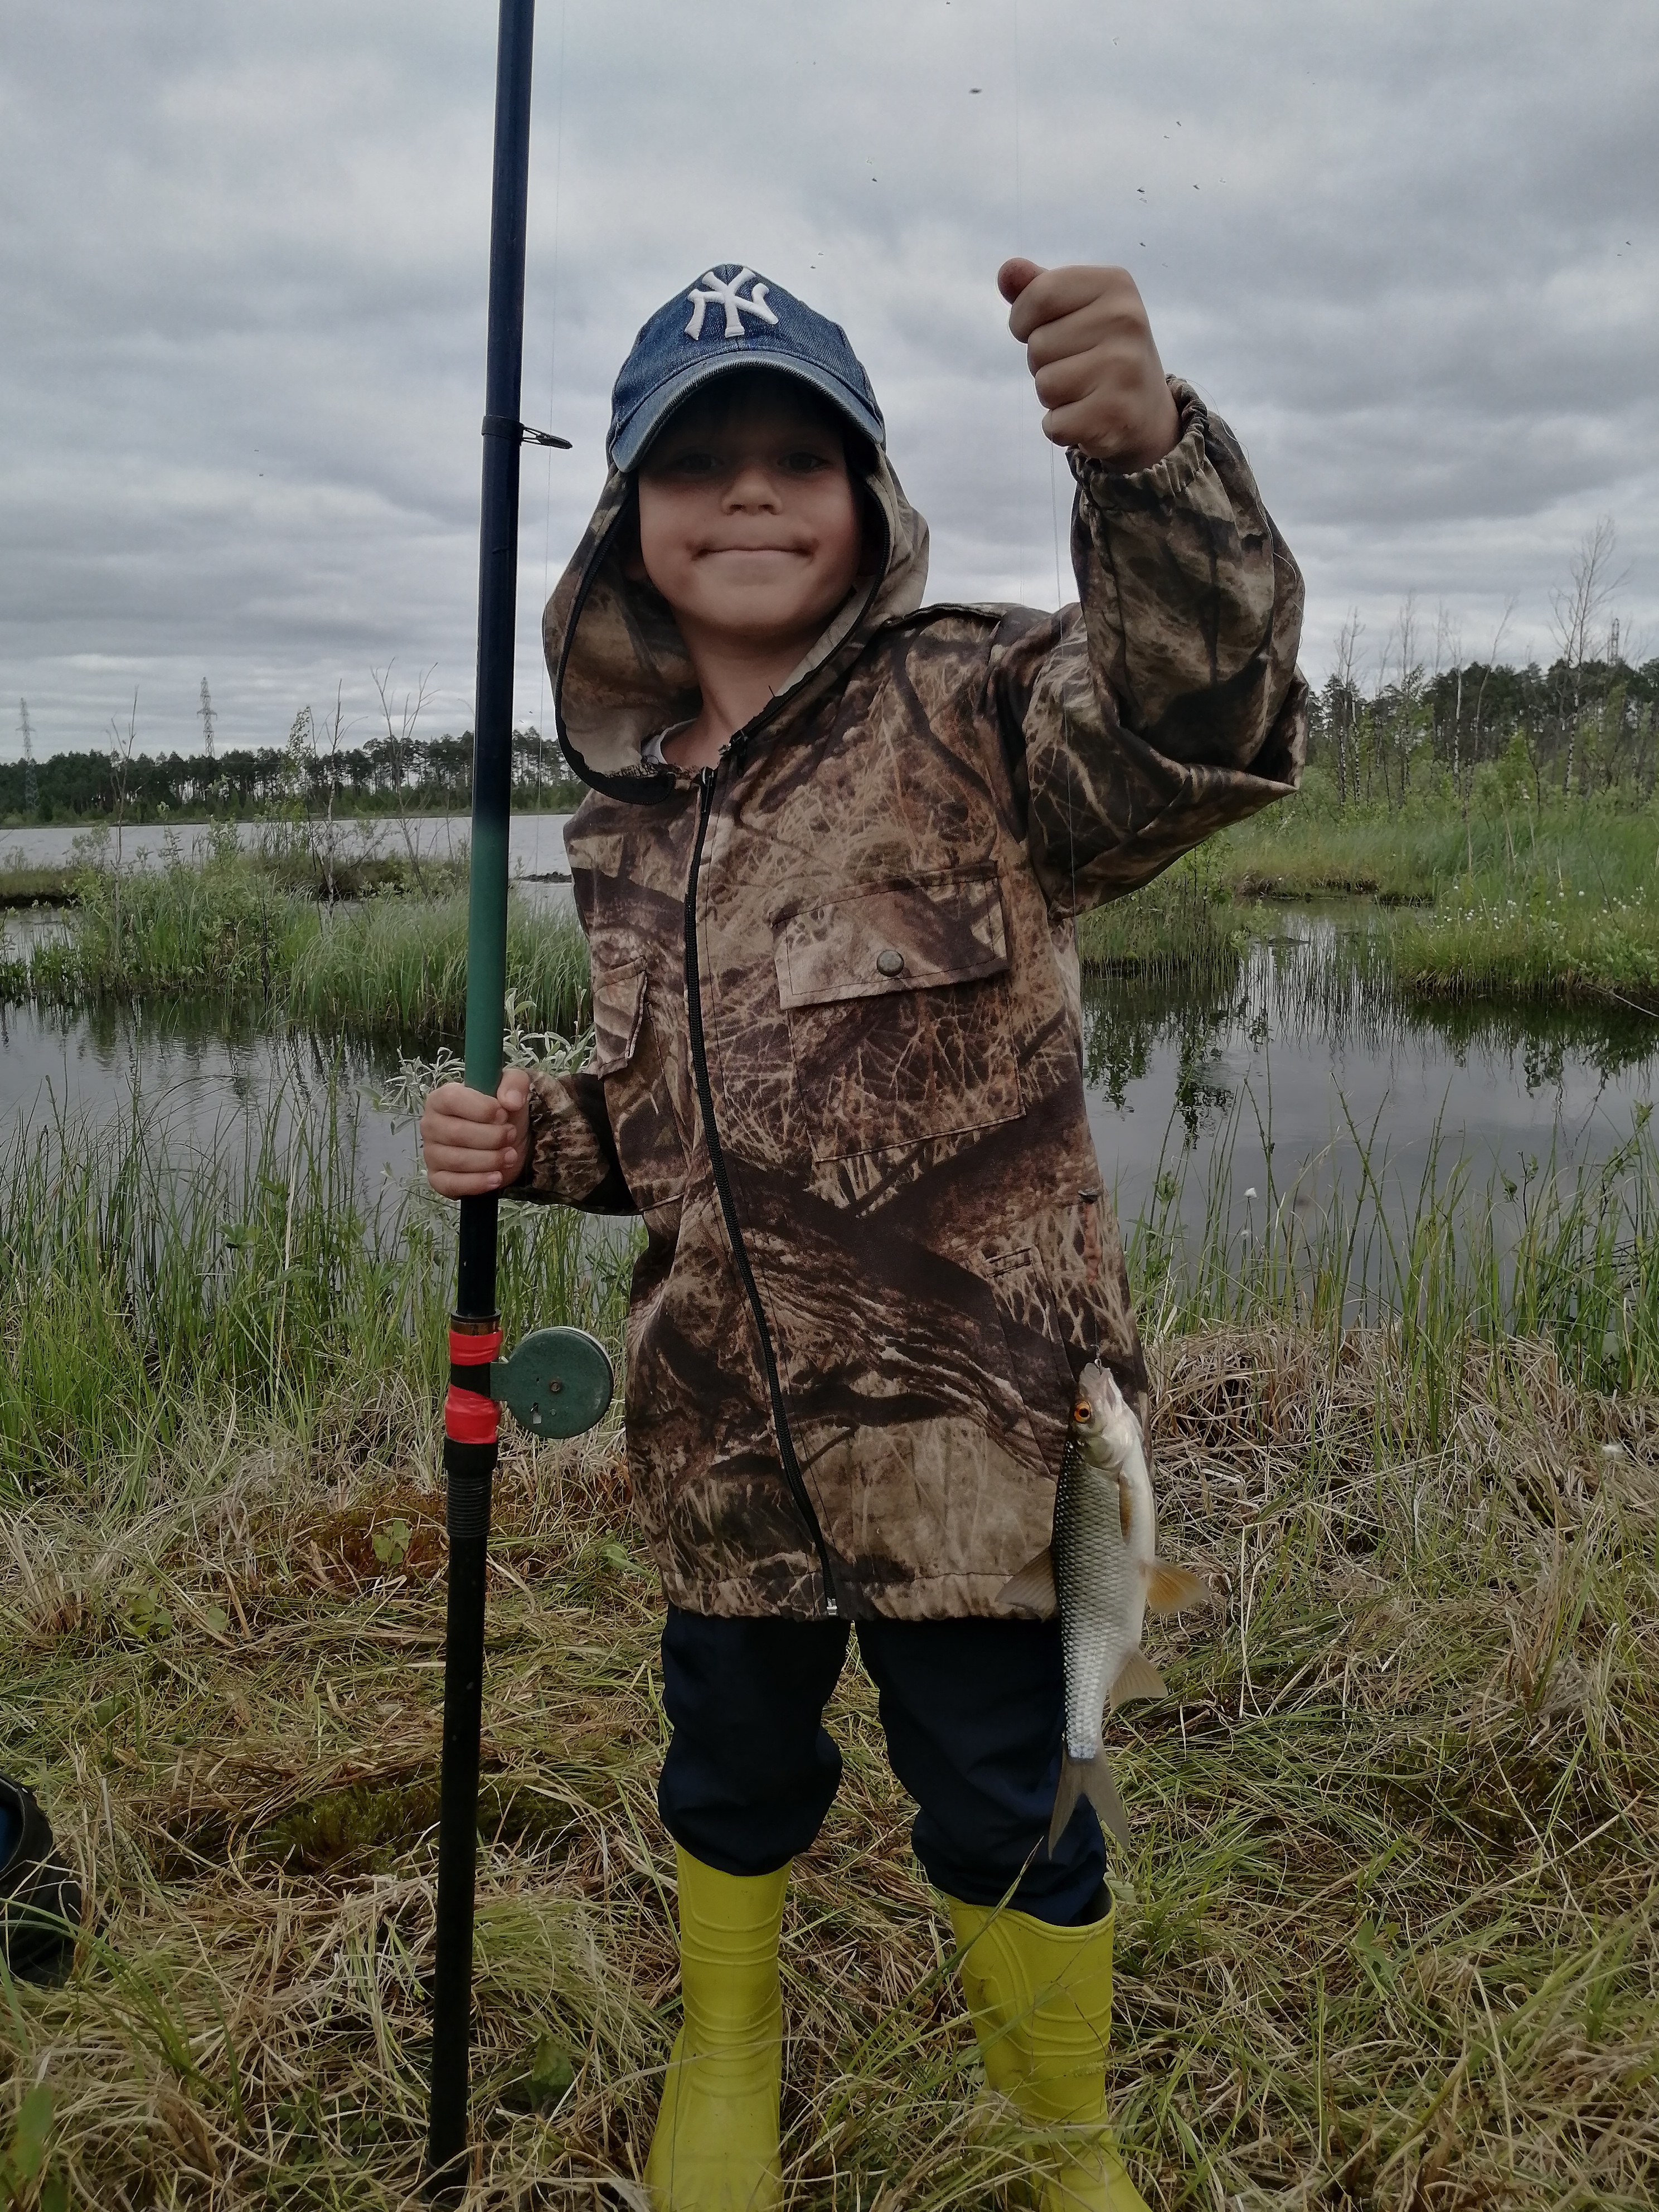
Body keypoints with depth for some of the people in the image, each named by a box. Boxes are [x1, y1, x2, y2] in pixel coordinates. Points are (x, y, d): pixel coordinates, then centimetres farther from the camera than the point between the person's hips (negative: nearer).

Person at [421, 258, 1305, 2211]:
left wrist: (1144, 453, -52)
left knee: (999, 1798, 11)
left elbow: (1200, 714, -34)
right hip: (719, 1425, 5)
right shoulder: (626, 808, 6)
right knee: (730, 1766, 22)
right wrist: (537, 1140, -3)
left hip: (963, 1420, -5)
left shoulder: (968, 713, -12)